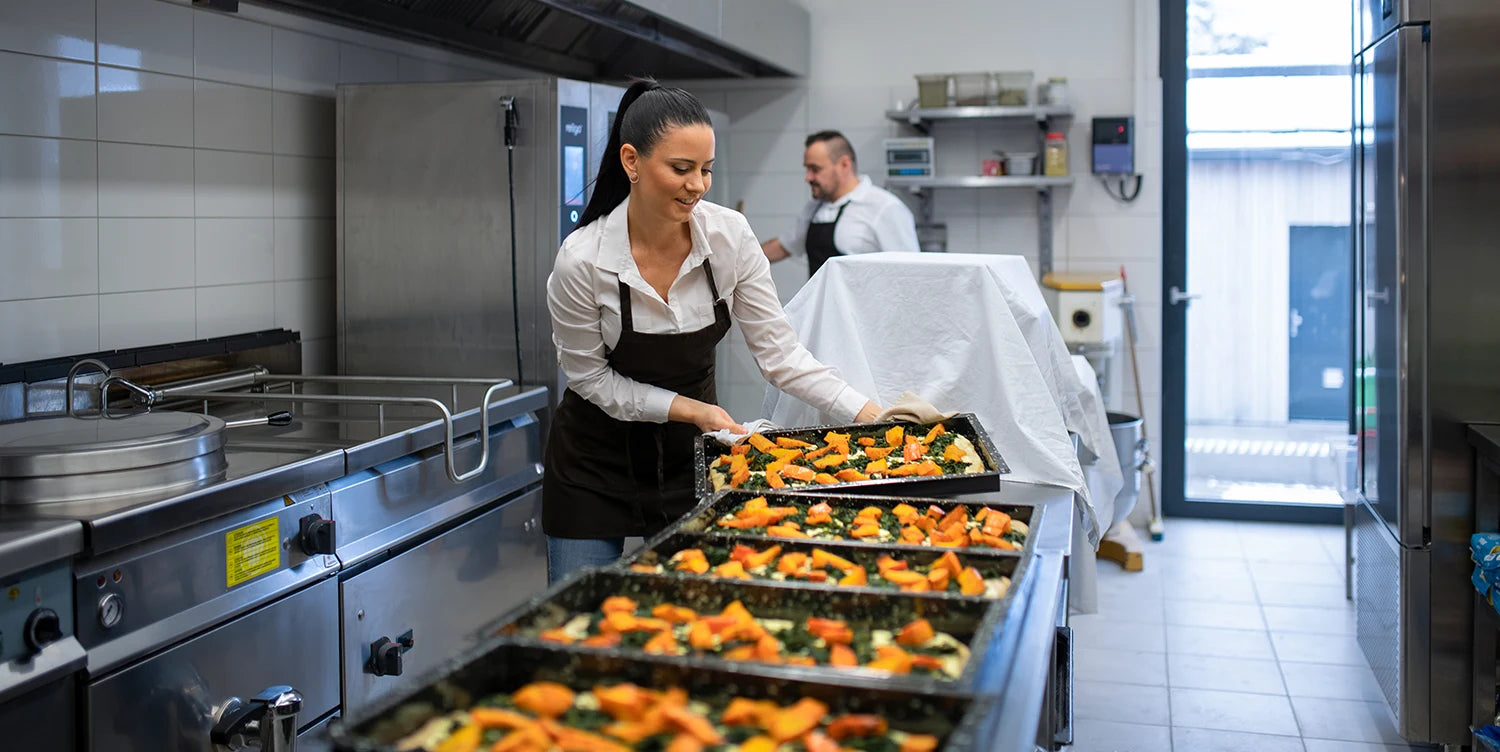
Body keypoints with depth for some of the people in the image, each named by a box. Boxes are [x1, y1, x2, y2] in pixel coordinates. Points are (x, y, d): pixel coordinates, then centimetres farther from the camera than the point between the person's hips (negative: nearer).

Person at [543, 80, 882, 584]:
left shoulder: (729, 236, -15)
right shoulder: (581, 261, -24)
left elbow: (779, 351, -12)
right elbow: (592, 378, -12)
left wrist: (871, 414, -22)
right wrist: (694, 409, -21)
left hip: (688, 455, 3)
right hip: (597, 463, -2)